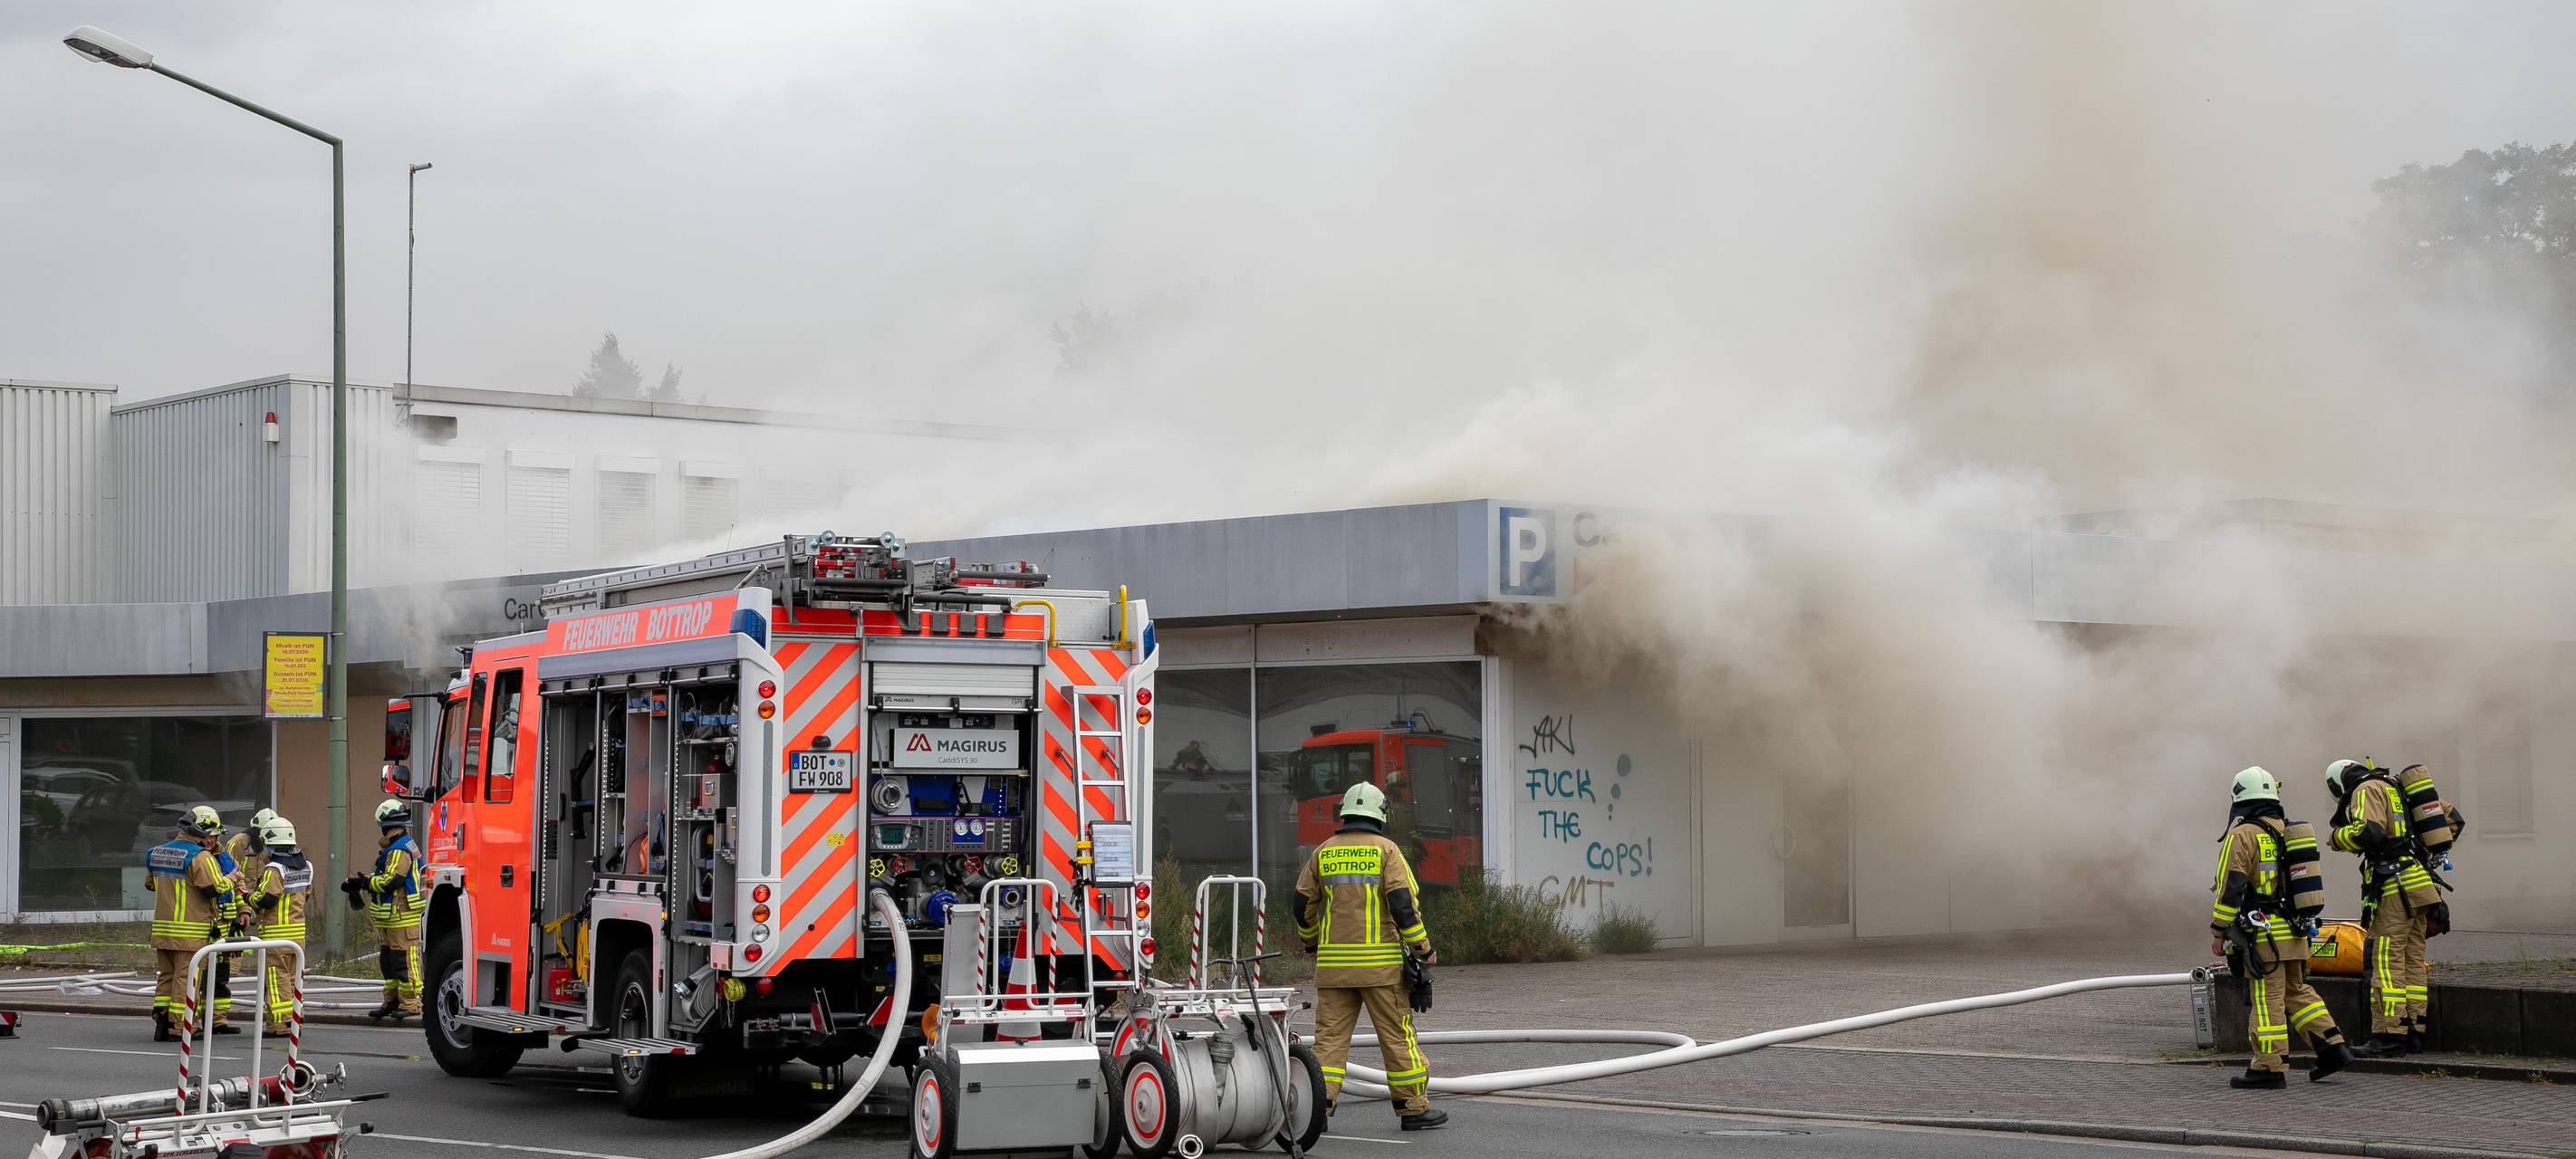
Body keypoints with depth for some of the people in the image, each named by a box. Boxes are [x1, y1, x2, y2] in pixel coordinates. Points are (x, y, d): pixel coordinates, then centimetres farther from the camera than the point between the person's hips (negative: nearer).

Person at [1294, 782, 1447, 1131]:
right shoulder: (1385, 850, -3)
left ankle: (1318, 1105, -5)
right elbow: (1402, 903, -11)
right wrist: (1423, 947, -2)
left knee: (1330, 1034, 5)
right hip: (1379, 964, -3)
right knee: (1397, 1034, 4)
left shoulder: (1323, 852, 9)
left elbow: (1304, 904, 13)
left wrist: (1311, 943, 30)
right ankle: (1413, 1108, 9)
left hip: (1333, 963, 3)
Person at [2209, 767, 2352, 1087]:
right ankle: (2332, 1047, 13)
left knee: (2267, 999, -5)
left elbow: (2230, 889, -15)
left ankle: (2269, 1069, -3)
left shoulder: (2241, 836, -10)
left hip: (2263, 934, -8)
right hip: (2295, 932, 8)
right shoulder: (2288, 832, 15)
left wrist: (2218, 931, -8)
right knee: (2297, 991, 18)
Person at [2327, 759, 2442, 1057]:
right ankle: (2413, 1032, 12)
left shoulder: (2367, 790, -3)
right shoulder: (2396, 788, 23)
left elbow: (2369, 831, -21)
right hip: (2419, 883, 9)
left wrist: (2338, 837, -3)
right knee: (2412, 959, 11)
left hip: (2395, 886, -9)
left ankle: (2388, 1036, -14)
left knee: (2385, 960, -10)